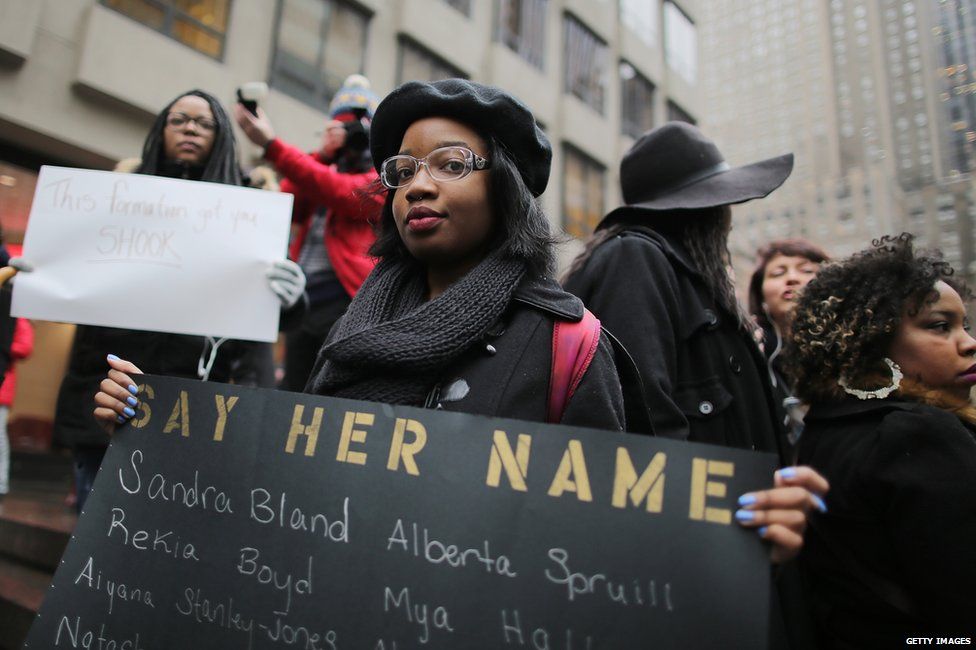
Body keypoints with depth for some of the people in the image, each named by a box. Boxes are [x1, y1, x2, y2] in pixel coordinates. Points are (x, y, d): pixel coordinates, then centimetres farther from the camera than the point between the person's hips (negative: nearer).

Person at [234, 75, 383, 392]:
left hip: (346, 300, -6)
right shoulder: (321, 171, 24)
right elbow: (288, 207, 6)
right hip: (302, 302, 6)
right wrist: (321, 154, -2)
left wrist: (271, 145, -15)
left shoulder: (384, 175, 6)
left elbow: (342, 193, -13)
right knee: (293, 396, 8)